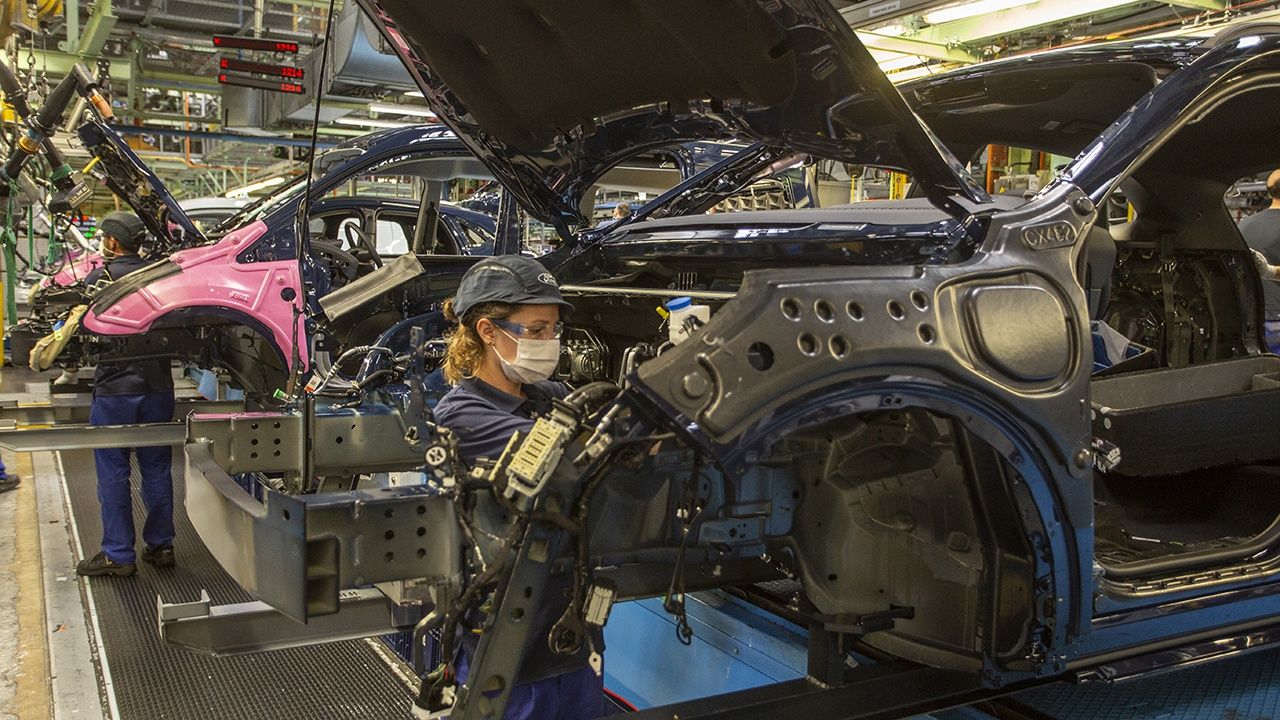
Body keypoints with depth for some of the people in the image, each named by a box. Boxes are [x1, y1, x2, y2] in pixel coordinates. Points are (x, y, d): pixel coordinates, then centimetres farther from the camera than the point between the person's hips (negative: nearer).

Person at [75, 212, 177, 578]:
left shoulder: (99, 278, -9)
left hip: (114, 387, -4)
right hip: (158, 386, 5)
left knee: (113, 472, 3)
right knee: (157, 468, 12)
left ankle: (118, 554, 7)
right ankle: (160, 545, 19)